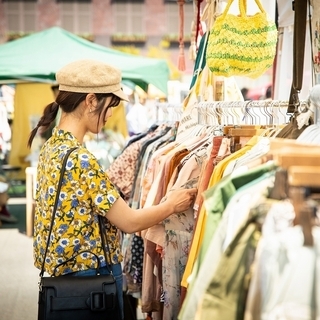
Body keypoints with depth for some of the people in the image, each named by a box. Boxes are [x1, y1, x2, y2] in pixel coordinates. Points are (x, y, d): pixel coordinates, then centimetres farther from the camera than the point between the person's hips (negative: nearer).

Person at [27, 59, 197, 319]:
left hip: (60, 271, 9)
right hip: (90, 276, -9)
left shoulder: (51, 147, 4)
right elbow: (130, 222, -17)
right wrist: (172, 205, -1)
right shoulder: (81, 159, -23)